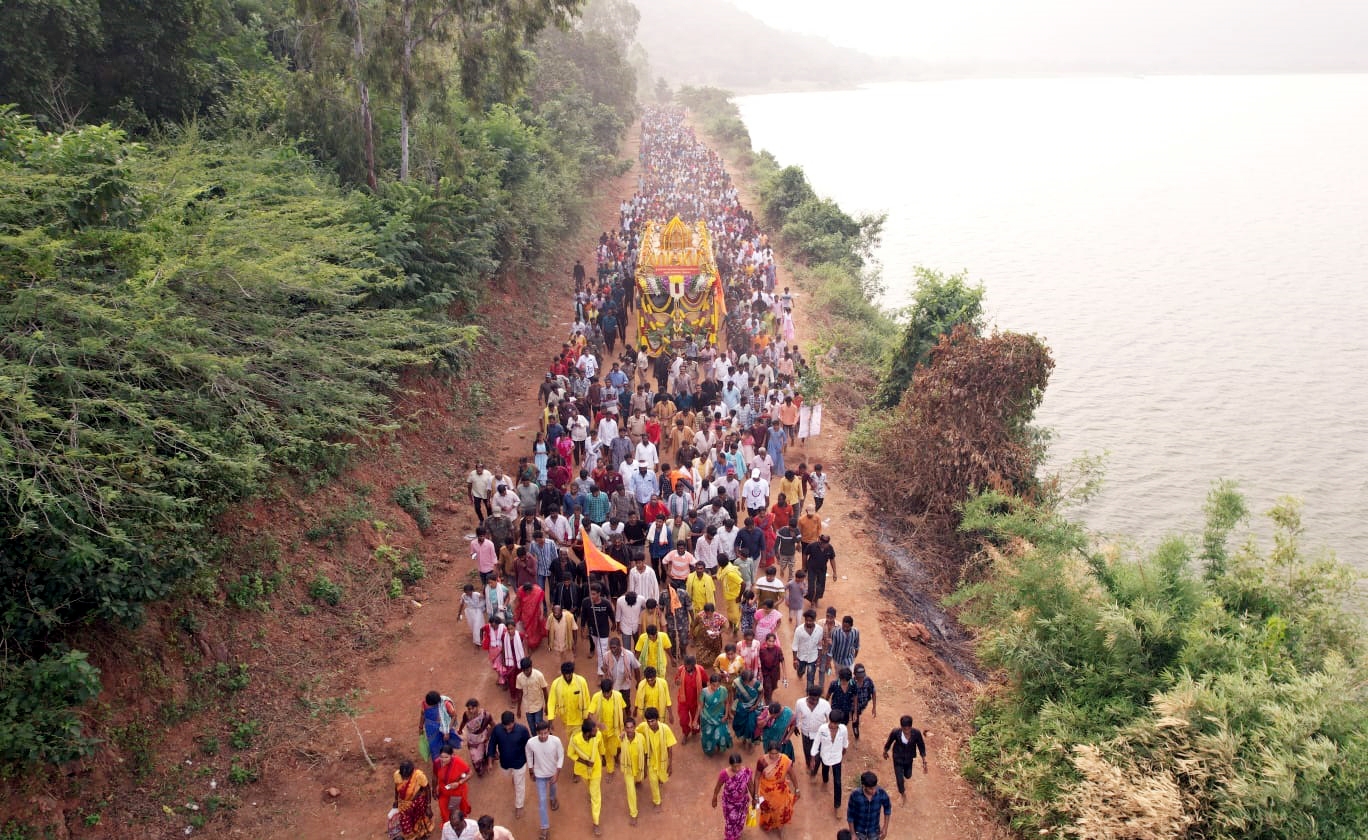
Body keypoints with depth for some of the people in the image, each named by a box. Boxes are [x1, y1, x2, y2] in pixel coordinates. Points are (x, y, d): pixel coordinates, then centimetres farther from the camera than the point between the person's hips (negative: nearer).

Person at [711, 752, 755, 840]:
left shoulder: (747, 771, -28)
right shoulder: (724, 774, -32)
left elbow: (750, 785, -8)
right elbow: (718, 786, -13)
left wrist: (753, 798, 6)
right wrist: (714, 799, 2)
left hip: (742, 801, 2)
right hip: (729, 802, -2)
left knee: (740, 821, 26)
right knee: (730, 822, 18)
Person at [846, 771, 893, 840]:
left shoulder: (881, 793, -26)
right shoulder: (855, 795, -31)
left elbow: (887, 808, -5)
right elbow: (850, 815, -17)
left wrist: (885, 828, -1)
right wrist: (852, 834, -11)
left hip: (874, 830, 2)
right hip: (859, 830, -2)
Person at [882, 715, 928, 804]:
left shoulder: (916, 733, -28)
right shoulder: (895, 732, -30)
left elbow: (921, 747, -13)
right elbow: (889, 742, -9)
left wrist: (924, 762, -11)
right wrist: (885, 752, 8)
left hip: (909, 758, 2)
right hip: (898, 758, -2)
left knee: (908, 776, 25)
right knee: (900, 779, 2)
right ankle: (903, 794, 34)